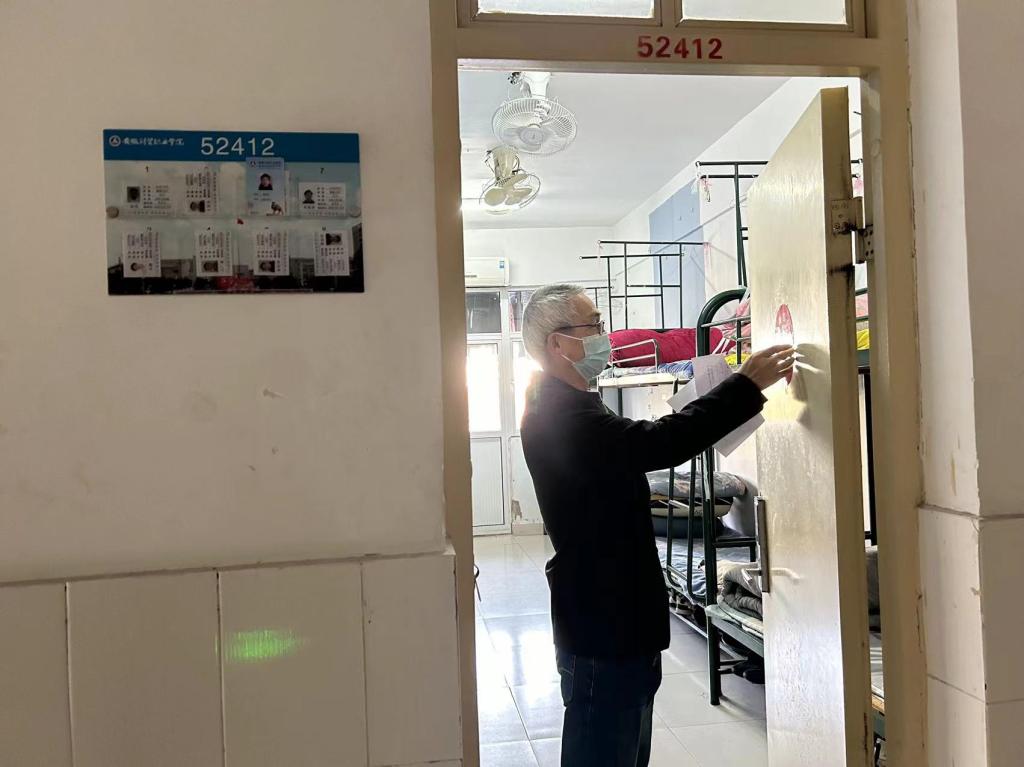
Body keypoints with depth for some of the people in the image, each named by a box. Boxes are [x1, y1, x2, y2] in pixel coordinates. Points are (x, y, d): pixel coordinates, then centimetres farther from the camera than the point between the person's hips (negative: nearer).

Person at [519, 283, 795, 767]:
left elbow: (639, 448, 18)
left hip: (617, 616, 11)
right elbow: (659, 443, -32)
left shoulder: (564, 408, 13)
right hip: (602, 623, -11)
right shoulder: (562, 417, -23)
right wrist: (747, 385, -25)